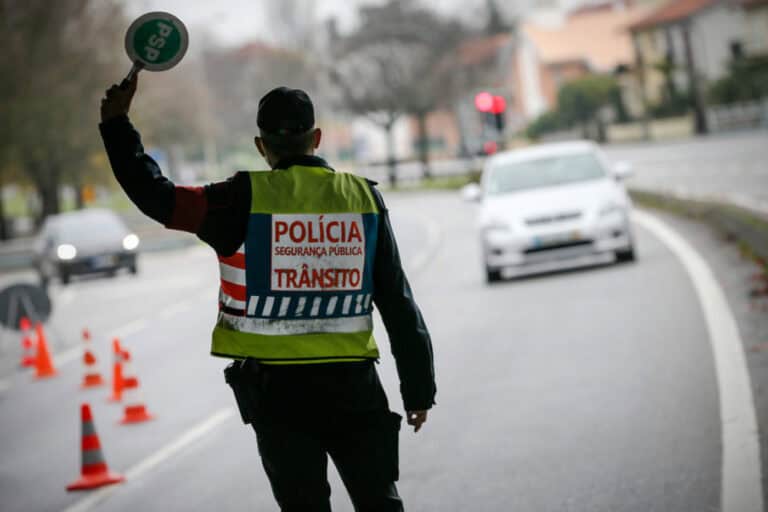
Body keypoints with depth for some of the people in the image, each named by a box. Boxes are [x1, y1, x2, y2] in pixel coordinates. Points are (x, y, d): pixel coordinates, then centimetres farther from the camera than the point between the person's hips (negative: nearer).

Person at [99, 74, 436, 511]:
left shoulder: (246, 199, -7)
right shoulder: (364, 197, 2)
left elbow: (158, 197, -6)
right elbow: (399, 303, 3)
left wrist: (117, 122, 5)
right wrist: (419, 388, 10)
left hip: (277, 386, -1)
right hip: (353, 384, 2)